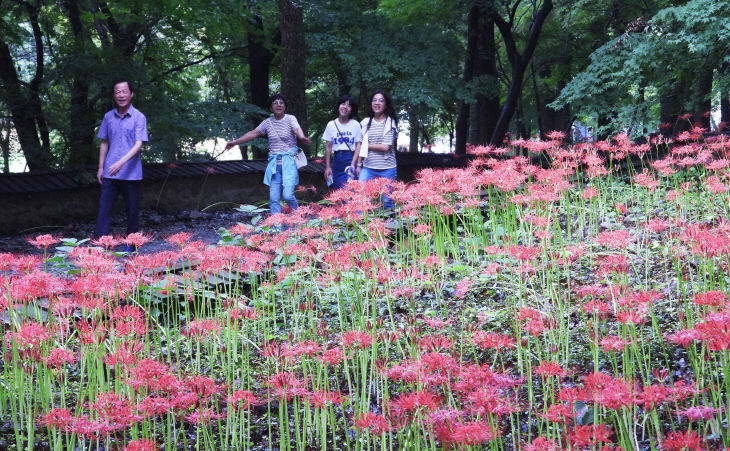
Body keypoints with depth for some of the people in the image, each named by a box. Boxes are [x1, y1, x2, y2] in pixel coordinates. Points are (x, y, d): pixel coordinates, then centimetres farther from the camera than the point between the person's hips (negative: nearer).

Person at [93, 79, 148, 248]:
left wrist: (121, 162, -26)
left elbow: (138, 145, -14)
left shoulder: (139, 118, -7)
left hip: (131, 174, -3)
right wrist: (101, 167, 12)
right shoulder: (108, 117, 7)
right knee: (104, 209, -2)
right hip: (110, 174, 3)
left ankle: (130, 246, 21)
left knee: (132, 211, 7)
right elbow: (104, 143, 16)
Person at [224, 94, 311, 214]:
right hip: (274, 162, 4)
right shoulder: (268, 122, 12)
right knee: (273, 198, 1)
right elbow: (253, 133, 13)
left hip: (289, 160, -4)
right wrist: (235, 142, 9)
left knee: (288, 195, -15)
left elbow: (297, 129, -19)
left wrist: (302, 137, -42)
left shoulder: (290, 119, -1)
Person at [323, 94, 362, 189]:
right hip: (337, 159, 3)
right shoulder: (331, 125, 7)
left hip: (351, 159, -3)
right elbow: (328, 147, 8)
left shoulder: (355, 125, 1)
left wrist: (353, 164, -14)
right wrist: (327, 167, 2)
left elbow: (358, 146, -2)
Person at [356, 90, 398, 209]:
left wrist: (368, 146, -2)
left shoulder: (390, 122, -1)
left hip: (386, 169, -3)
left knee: (386, 202, 4)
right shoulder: (366, 122, 9)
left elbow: (386, 147, -9)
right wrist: (359, 164, 8)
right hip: (368, 168, 3)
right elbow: (361, 146, 12)